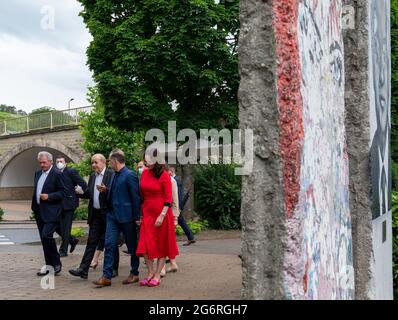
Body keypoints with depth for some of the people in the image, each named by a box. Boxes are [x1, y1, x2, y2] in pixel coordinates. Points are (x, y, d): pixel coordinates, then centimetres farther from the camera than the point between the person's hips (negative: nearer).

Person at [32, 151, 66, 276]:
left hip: (51, 212, -8)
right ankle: (48, 265, 18)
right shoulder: (38, 173, 15)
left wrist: (49, 196, -19)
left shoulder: (57, 174, -9)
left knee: (46, 235, -17)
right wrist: (34, 207, 17)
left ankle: (56, 262, -1)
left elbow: (63, 192, -11)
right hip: (39, 212, 8)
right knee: (44, 238, 10)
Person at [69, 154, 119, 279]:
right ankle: (83, 269, 4)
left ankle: (113, 269, 16)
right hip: (95, 214, 6)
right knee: (91, 241, 5)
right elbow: (89, 193, 18)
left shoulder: (112, 174, -9)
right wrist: (81, 192, -1)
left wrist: (105, 189, -33)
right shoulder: (92, 176, 14)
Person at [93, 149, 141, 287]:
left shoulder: (130, 176, -14)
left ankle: (134, 274, 21)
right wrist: (107, 190, 3)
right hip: (113, 215, 8)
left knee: (132, 246, 8)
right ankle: (106, 276, 2)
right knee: (109, 244, 0)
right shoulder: (115, 175, 11)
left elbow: (136, 197, -15)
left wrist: (136, 218, -14)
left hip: (127, 216, -7)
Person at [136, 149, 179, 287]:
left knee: (162, 245, 5)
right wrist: (140, 212, 10)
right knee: (146, 244, -1)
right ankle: (150, 273, 13)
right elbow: (141, 194, 13)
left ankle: (157, 276, 12)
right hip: (147, 212, 5)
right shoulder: (144, 173, 5)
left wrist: (162, 215, -17)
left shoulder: (164, 176, -10)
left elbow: (168, 199, -11)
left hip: (161, 213, -4)